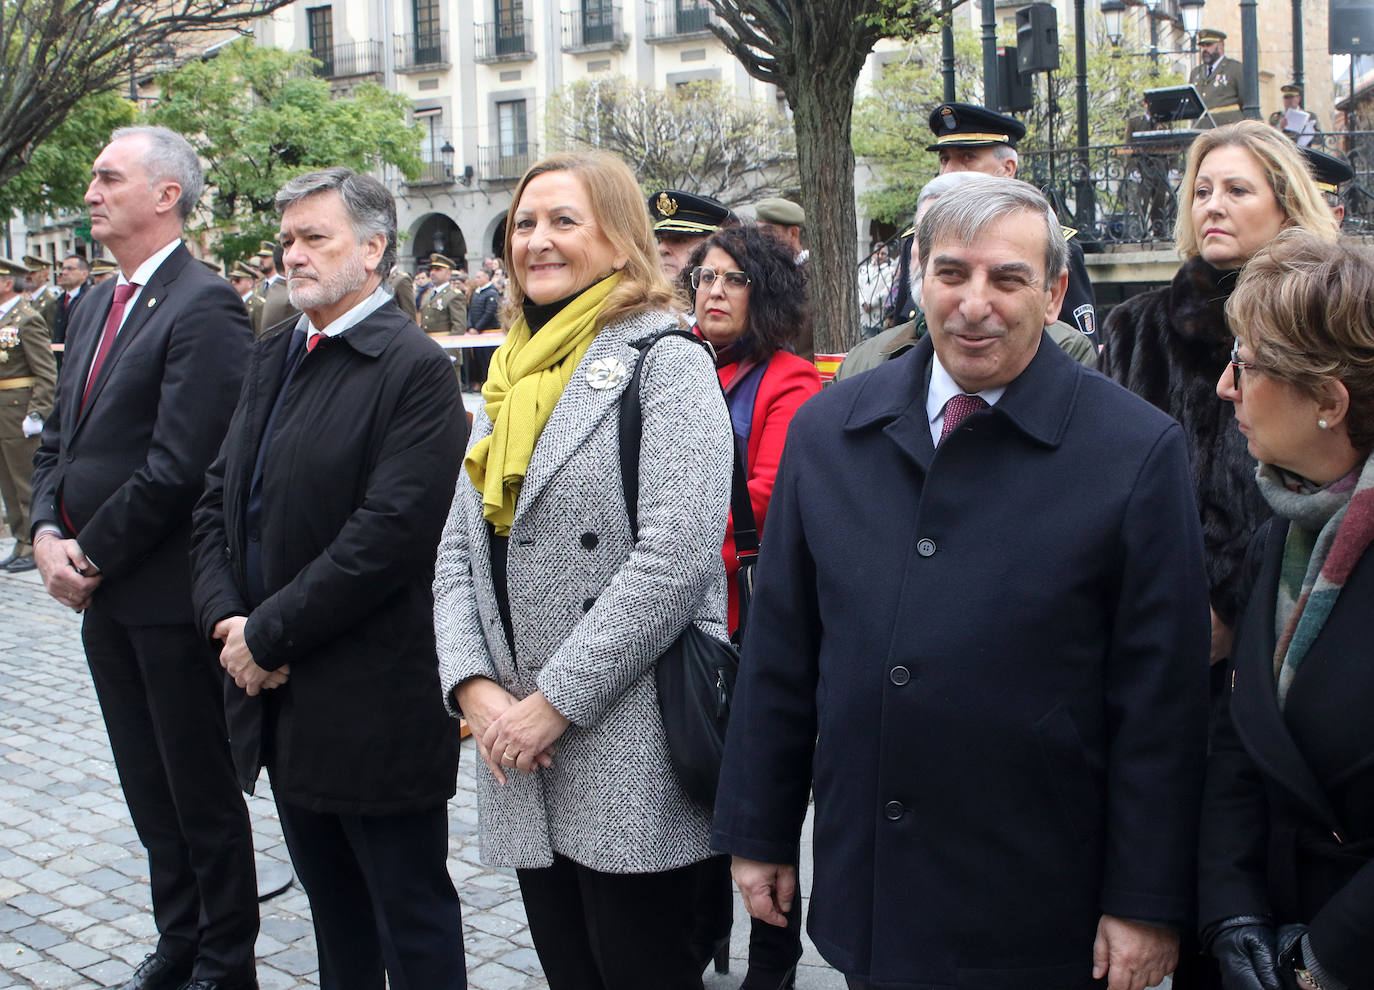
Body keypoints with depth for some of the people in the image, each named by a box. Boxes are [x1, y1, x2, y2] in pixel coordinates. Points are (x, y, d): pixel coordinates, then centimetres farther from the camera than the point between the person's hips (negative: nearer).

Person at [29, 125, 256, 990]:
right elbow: (60, 436, 15)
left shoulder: (205, 307, -16)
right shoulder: (96, 305, 13)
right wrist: (49, 532, -1)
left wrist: (92, 556, -14)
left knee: (203, 795, 6)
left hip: (171, 597, -8)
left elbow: (178, 467, -21)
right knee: (149, 792, 18)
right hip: (102, 595, 8)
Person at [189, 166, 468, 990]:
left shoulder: (415, 370, -14)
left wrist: (268, 635, -17)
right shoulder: (273, 360, 12)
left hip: (374, 704, -8)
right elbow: (218, 501, 11)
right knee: (330, 898, 22)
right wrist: (227, 619, -5)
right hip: (283, 701, 8)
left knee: (410, 912, 6)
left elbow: (389, 532, -22)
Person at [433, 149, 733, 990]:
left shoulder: (666, 364, -7)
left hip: (630, 761, -6)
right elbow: (459, 551, 11)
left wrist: (553, 703, -16)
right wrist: (473, 687, -5)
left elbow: (675, 560, -18)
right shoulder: (512, 375, 15)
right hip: (523, 758, 7)